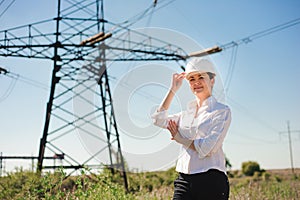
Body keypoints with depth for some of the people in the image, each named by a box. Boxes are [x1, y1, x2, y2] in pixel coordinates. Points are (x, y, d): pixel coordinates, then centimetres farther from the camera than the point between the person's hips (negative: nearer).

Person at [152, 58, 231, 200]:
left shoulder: (222, 111, -2)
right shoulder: (188, 112, 17)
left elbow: (208, 147, -11)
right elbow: (159, 119, 15)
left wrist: (179, 138, 2)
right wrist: (173, 90, 13)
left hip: (211, 181, -5)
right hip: (184, 180, 5)